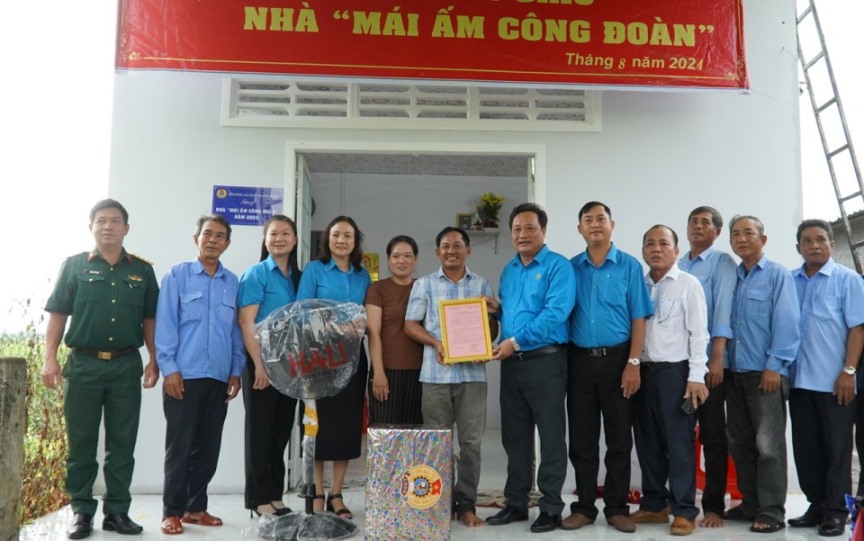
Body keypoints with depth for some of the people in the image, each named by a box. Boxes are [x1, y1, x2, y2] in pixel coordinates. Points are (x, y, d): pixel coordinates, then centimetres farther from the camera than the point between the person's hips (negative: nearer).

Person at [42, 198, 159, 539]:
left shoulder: (142, 270, 9)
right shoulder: (74, 265, 4)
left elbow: (149, 320, 10)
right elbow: (57, 315, 2)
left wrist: (153, 360, 2)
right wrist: (50, 359, -7)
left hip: (126, 365, 1)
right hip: (83, 363, -1)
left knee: (122, 443, 5)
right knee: (81, 442, 5)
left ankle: (117, 511, 14)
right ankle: (81, 511, 16)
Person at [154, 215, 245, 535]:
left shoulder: (233, 282, 10)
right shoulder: (177, 276, 1)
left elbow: (236, 330, 11)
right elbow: (165, 325, -3)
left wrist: (236, 371, 6)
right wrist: (169, 368, -10)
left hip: (219, 378, 4)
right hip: (184, 375, -3)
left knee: (208, 447, 10)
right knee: (179, 446, 2)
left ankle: (196, 507, 22)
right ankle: (172, 512, 12)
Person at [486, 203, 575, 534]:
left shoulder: (558, 266, -8)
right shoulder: (508, 270, 15)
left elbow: (555, 314, -19)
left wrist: (516, 341, -19)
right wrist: (494, 310, 2)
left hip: (545, 361, -7)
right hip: (511, 363, 7)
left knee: (550, 437, 2)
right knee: (514, 437, 12)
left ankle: (551, 508, 12)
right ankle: (516, 503, 23)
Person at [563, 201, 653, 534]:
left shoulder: (629, 266, 1)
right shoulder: (571, 268, 6)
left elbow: (638, 319, -2)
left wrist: (633, 363, -10)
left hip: (616, 359, -2)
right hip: (579, 360, 2)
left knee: (619, 438, 5)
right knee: (582, 438, 7)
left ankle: (617, 508, 16)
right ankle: (584, 506, 17)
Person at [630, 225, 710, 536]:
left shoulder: (688, 284, 0)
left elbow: (698, 333, -5)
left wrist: (696, 376, -12)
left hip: (674, 371, -4)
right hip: (643, 371, 5)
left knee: (678, 442, -1)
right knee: (647, 442, 10)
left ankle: (684, 511, 8)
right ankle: (654, 504, 21)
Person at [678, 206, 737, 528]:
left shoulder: (722, 262, 0)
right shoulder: (677, 266, 14)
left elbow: (723, 308, -11)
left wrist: (717, 357, -20)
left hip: (708, 360, -4)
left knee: (712, 435, 1)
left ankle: (713, 507, 10)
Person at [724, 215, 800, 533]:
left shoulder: (778, 276, -3)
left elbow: (787, 324, -11)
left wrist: (774, 366, -17)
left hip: (766, 373, -6)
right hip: (735, 373, 6)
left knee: (768, 444, -2)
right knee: (739, 442, 11)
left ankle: (771, 511, 7)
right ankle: (750, 504, 22)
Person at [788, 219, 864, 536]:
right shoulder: (789, 281, 8)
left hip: (834, 381, -4)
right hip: (799, 379, 4)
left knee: (836, 449, 4)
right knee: (805, 449, 10)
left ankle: (836, 511, 14)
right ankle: (817, 506, 22)